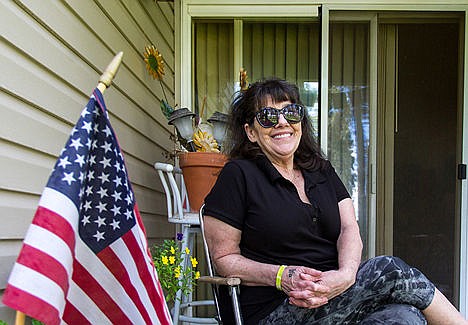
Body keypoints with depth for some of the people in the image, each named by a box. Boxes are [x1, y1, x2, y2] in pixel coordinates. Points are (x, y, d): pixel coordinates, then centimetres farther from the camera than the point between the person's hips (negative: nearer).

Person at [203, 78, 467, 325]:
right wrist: (281, 276, -19)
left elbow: (349, 230, 4)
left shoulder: (322, 172, 18)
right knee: (390, 270, -21)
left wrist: (346, 274, -18)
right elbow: (224, 258, -3)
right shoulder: (239, 175, -1)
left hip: (335, 291, 5)